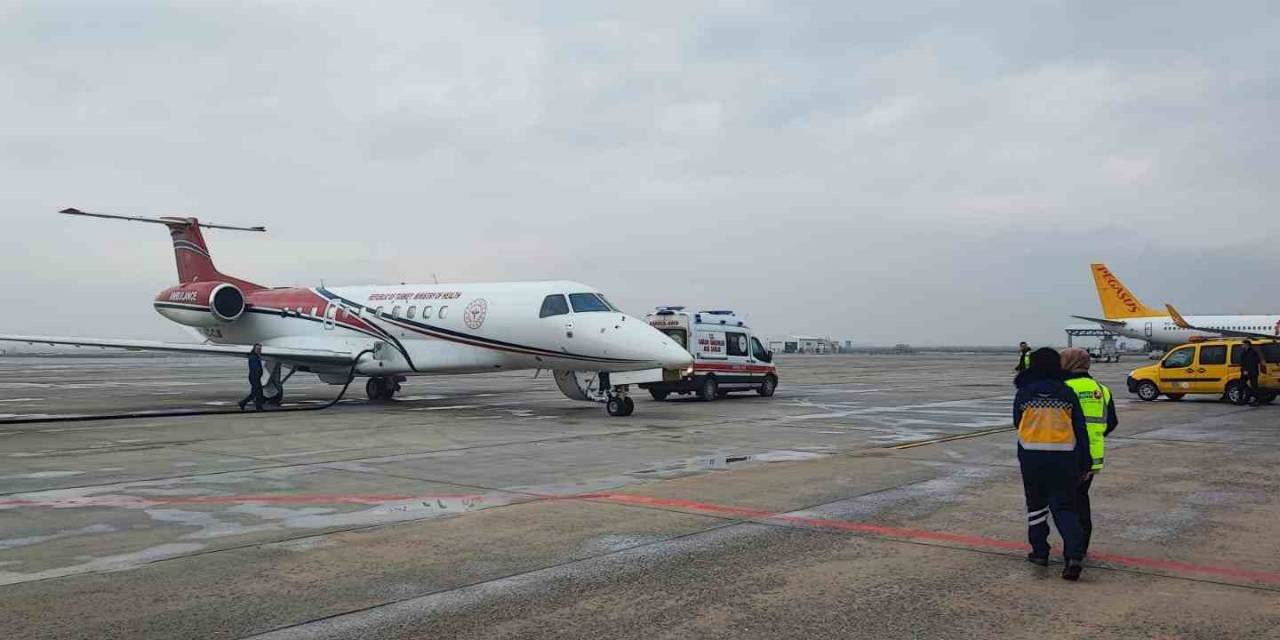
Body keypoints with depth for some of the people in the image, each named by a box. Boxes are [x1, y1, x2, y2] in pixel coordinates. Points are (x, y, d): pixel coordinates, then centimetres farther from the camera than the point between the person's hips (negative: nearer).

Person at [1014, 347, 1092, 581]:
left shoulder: (1024, 393, -2)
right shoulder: (1067, 393, 1)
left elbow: (1017, 422, 11)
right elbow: (1080, 430, 2)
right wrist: (1085, 464, 8)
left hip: (1032, 457, -1)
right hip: (1064, 457, 1)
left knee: (1036, 505, 15)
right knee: (1064, 508, 5)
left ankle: (1039, 551, 20)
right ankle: (1074, 555, -10)